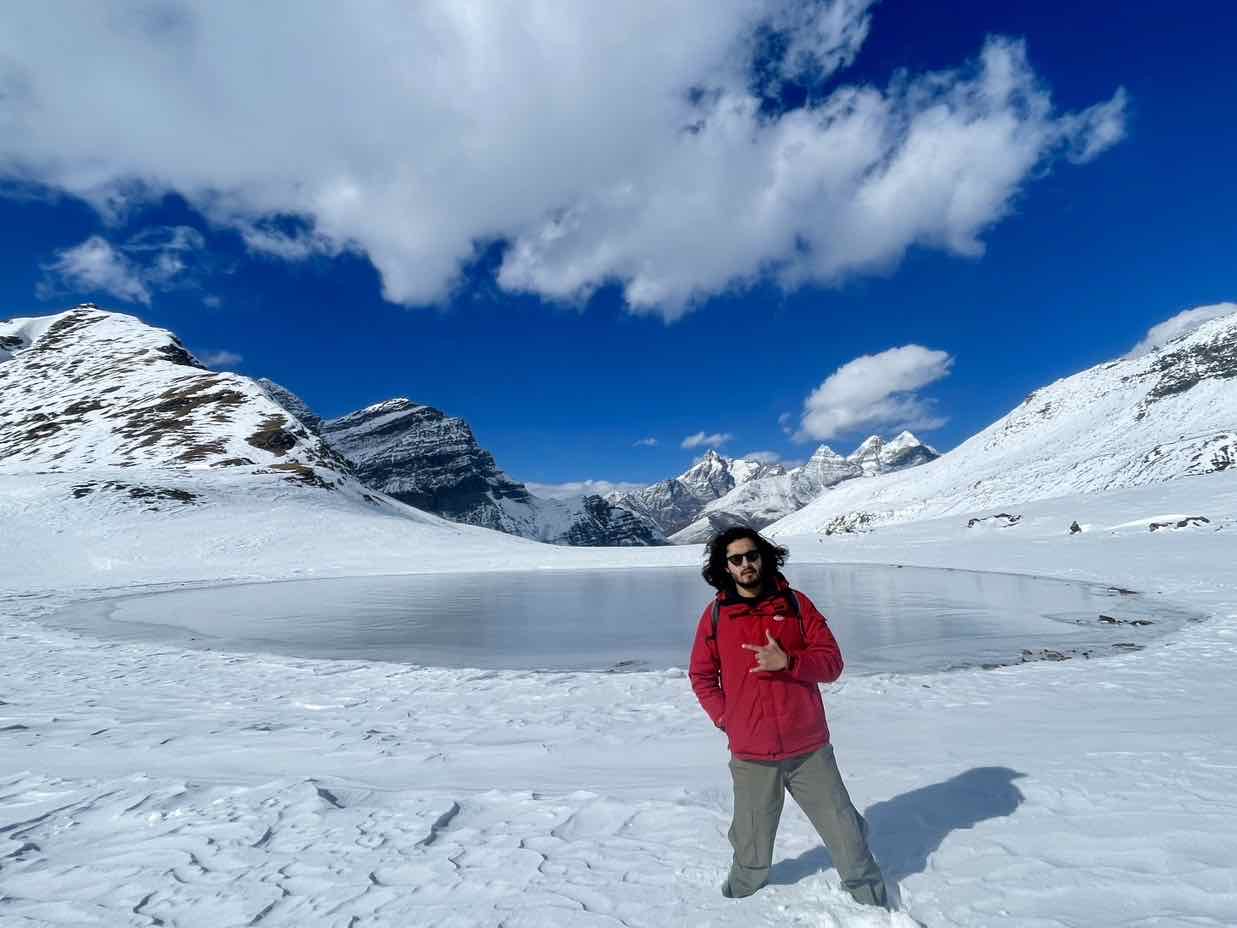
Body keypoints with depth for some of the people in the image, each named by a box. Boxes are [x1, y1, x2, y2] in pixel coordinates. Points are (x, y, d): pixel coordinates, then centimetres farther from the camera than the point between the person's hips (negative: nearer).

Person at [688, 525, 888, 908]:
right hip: (750, 754, 0)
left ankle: (871, 897, 40)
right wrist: (724, 716, -6)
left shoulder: (795, 603, -3)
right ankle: (741, 894, 42)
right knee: (751, 843, 14)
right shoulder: (715, 614, -3)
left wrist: (787, 661, -22)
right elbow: (701, 675, 7)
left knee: (843, 829, 14)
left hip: (809, 748, 0)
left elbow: (832, 661, -5)